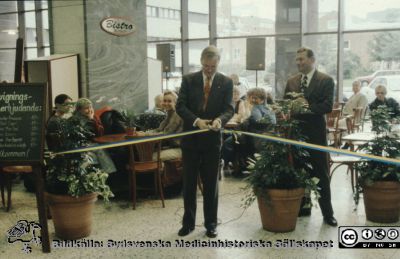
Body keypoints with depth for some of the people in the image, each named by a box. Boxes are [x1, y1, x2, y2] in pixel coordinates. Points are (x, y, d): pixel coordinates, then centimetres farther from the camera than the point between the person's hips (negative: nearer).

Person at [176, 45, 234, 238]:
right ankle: (188, 222, 22)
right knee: (189, 182, 9)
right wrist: (196, 120, -21)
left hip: (213, 138, 0)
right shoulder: (188, 80, 1)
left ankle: (211, 223, 19)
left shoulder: (226, 82, 1)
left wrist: (219, 120, -26)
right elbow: (180, 106, -5)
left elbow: (229, 109, -4)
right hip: (190, 138, 1)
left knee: (211, 183, 7)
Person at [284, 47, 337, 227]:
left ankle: (327, 212, 9)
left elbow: (328, 106, -12)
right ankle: (303, 205, 25)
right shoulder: (291, 81, 12)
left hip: (315, 133, -4)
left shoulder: (325, 80, -2)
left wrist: (308, 106, -21)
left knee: (321, 173, 1)